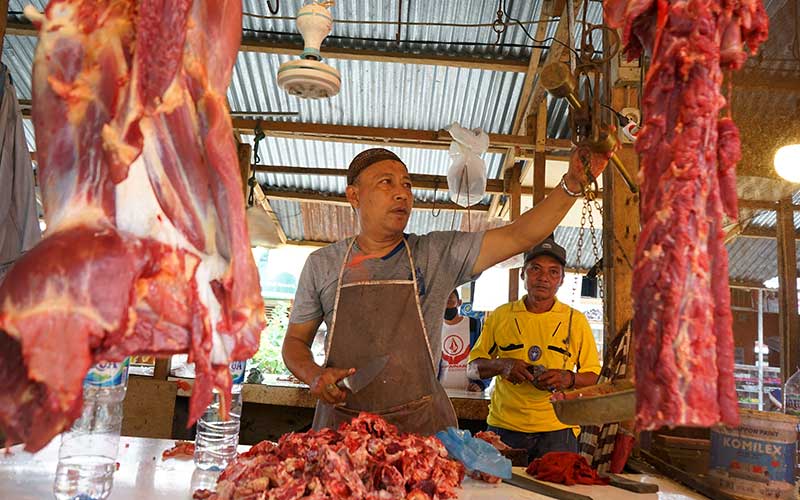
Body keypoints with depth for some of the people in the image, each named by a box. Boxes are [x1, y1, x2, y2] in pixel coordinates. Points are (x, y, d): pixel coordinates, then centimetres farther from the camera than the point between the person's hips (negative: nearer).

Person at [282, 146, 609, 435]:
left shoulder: (440, 254, 1)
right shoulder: (323, 264, 4)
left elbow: (520, 235, -7)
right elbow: (295, 341, 11)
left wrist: (572, 184, -18)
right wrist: (314, 376, -10)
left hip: (422, 424, 0)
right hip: (343, 422, 1)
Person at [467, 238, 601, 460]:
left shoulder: (575, 321, 6)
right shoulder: (500, 316, 7)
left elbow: (594, 377, 8)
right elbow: (473, 366, 9)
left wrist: (569, 378, -13)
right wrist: (502, 365, -11)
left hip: (557, 429, 0)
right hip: (504, 427, 0)